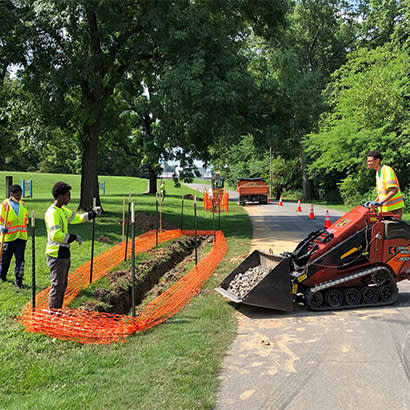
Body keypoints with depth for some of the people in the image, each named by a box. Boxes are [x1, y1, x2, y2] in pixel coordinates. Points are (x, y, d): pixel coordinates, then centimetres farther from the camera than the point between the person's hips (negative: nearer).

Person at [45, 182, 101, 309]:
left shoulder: (63, 210, 12)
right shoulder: (52, 213, -19)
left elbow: (78, 218, 26)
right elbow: (55, 235, -28)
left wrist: (93, 213, 14)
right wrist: (74, 237, -19)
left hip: (64, 254, 10)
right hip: (56, 255, -10)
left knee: (63, 284, 19)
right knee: (57, 286, 0)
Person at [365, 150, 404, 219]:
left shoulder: (387, 170, -14)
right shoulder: (377, 173, 13)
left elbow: (394, 190, -23)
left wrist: (381, 202, -30)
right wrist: (374, 202, 6)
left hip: (394, 208, -8)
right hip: (384, 208, 8)